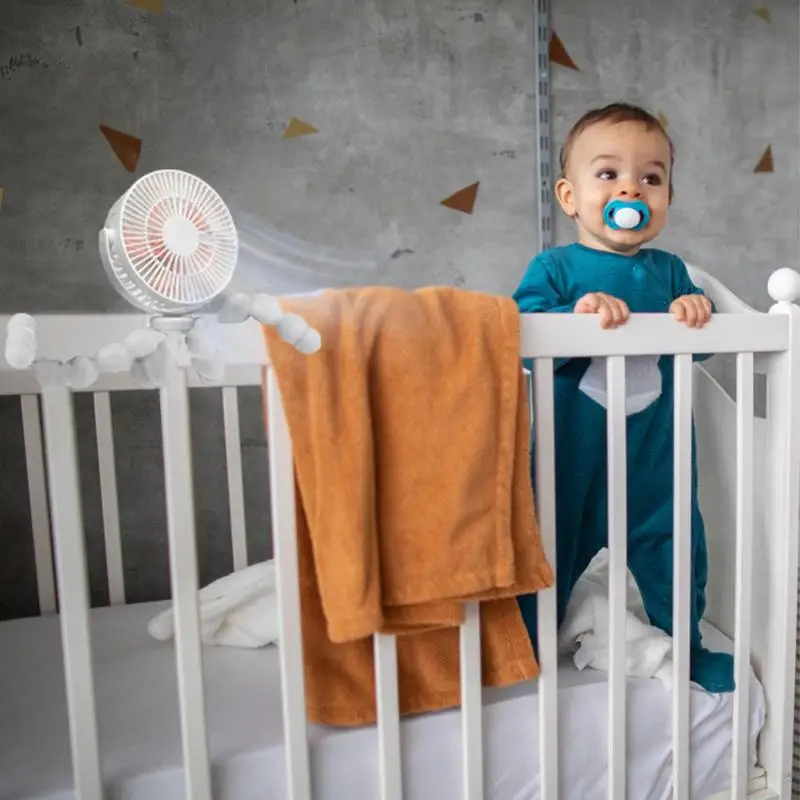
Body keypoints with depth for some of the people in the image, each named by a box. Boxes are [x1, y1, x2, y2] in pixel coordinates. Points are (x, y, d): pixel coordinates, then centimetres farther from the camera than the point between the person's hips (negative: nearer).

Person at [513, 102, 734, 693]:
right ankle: (523, 648, 37)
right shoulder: (554, 267, -5)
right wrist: (577, 316, -32)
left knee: (672, 543, 17)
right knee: (550, 541, 11)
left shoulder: (670, 271, 8)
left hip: (656, 448, 4)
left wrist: (698, 312, -13)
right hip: (573, 449, -3)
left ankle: (685, 644, 45)